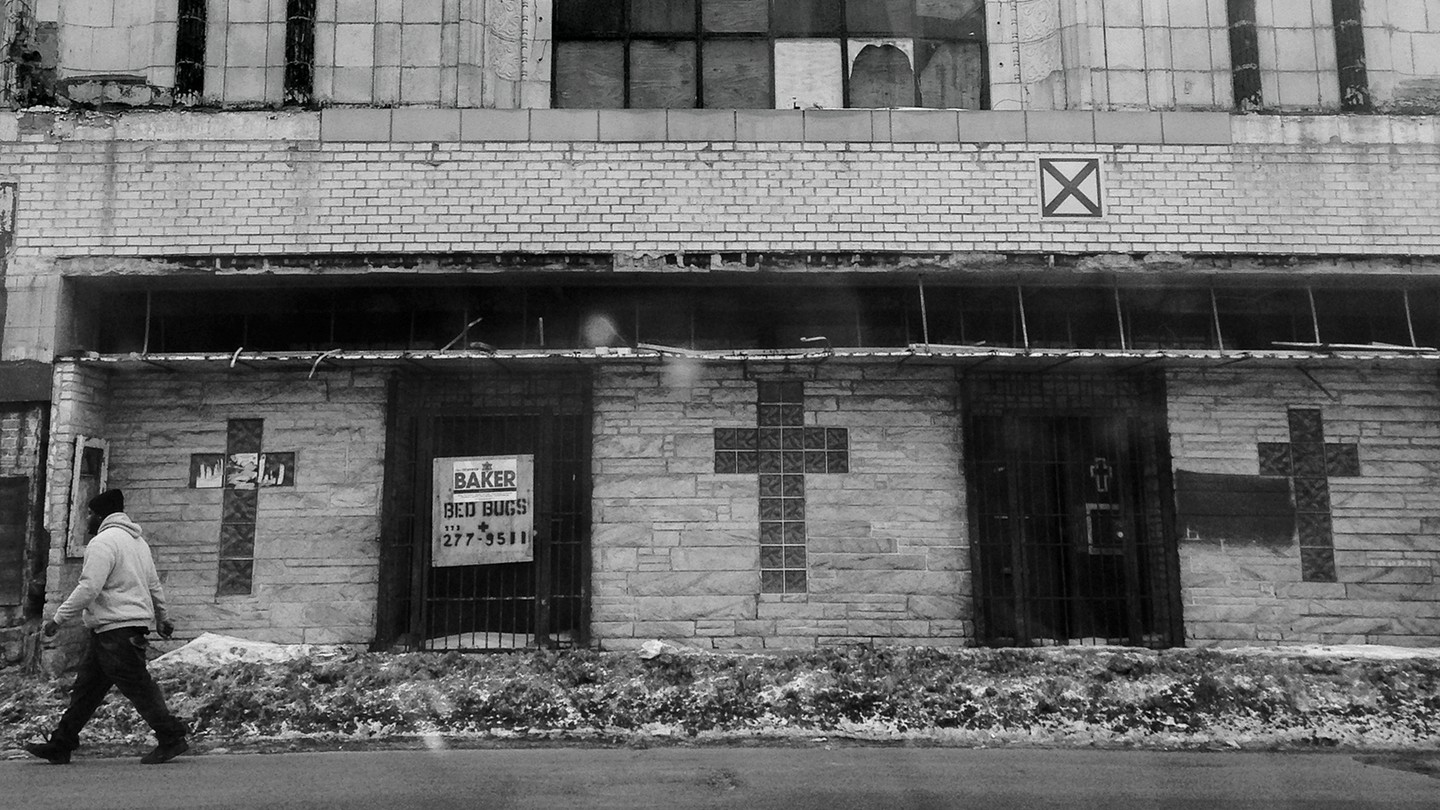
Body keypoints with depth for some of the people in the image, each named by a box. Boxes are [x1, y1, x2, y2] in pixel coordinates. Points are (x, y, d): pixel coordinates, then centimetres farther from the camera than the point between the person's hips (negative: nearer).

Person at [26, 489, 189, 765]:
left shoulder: (103, 542, -13)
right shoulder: (137, 540, 18)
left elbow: (88, 589, -20)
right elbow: (155, 585, 23)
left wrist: (58, 619, -12)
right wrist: (161, 618, 30)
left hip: (116, 630, -10)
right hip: (134, 626, 10)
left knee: (138, 686, -4)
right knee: (86, 687, 14)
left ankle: (172, 739, 1)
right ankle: (60, 745, 20)